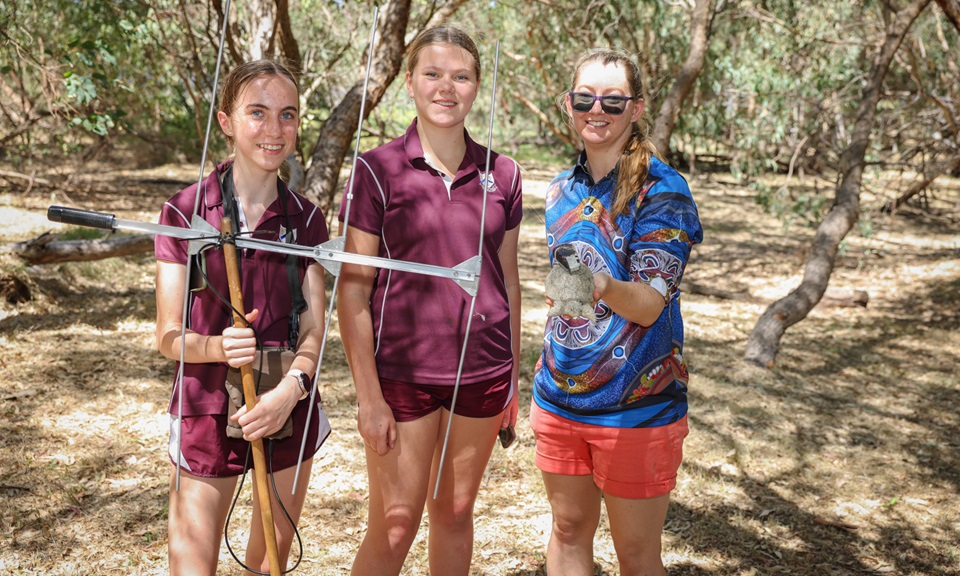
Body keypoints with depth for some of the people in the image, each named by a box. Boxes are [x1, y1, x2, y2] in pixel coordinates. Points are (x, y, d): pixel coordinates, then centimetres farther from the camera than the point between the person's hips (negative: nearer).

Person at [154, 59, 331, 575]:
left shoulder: (305, 219, 0)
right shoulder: (186, 212, -9)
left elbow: (313, 329, -2)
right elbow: (168, 336, -8)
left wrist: (290, 389, -21)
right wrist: (218, 346, -29)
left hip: (289, 408, 3)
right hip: (208, 411, -3)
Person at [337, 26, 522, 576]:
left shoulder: (502, 175, 3)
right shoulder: (377, 170, -7)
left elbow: (509, 278, 10)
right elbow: (352, 293, -7)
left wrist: (513, 379, 11)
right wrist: (369, 396, -10)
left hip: (483, 370, 3)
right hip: (403, 370, -3)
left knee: (456, 512, 16)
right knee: (393, 530, 4)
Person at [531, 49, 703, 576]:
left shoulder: (661, 190, -12)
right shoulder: (562, 190, 6)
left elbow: (649, 305, -19)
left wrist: (601, 285, -40)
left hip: (636, 406, -5)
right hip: (559, 399, 5)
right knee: (569, 529, 17)